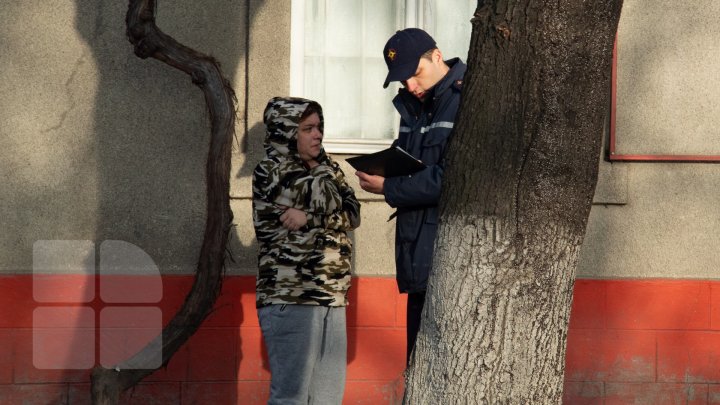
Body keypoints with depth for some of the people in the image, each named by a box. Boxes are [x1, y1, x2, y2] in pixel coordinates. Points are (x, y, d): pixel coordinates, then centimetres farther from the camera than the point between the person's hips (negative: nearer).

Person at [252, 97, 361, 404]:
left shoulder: (324, 169, 18)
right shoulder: (271, 172, -5)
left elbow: (352, 214, 3)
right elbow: (328, 202, -12)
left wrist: (310, 217, -12)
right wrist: (323, 170, 6)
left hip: (331, 298, 7)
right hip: (290, 298, -7)